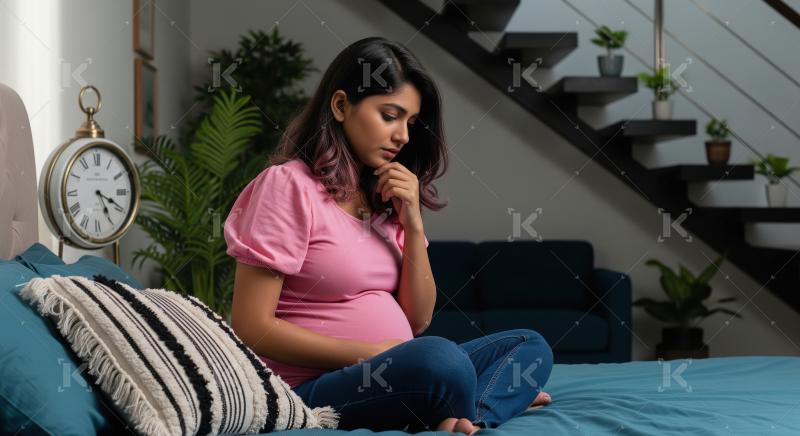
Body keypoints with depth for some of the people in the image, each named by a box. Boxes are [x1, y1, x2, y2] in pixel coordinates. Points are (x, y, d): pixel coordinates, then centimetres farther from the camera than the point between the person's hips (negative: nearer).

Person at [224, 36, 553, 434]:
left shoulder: (384, 198, 14)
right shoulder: (288, 185, -9)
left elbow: (418, 321, 9)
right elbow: (252, 329, -14)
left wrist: (413, 223, -3)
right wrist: (373, 354, -16)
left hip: (396, 377, 9)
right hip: (315, 391, -8)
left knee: (529, 346, 0)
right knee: (441, 358, -34)